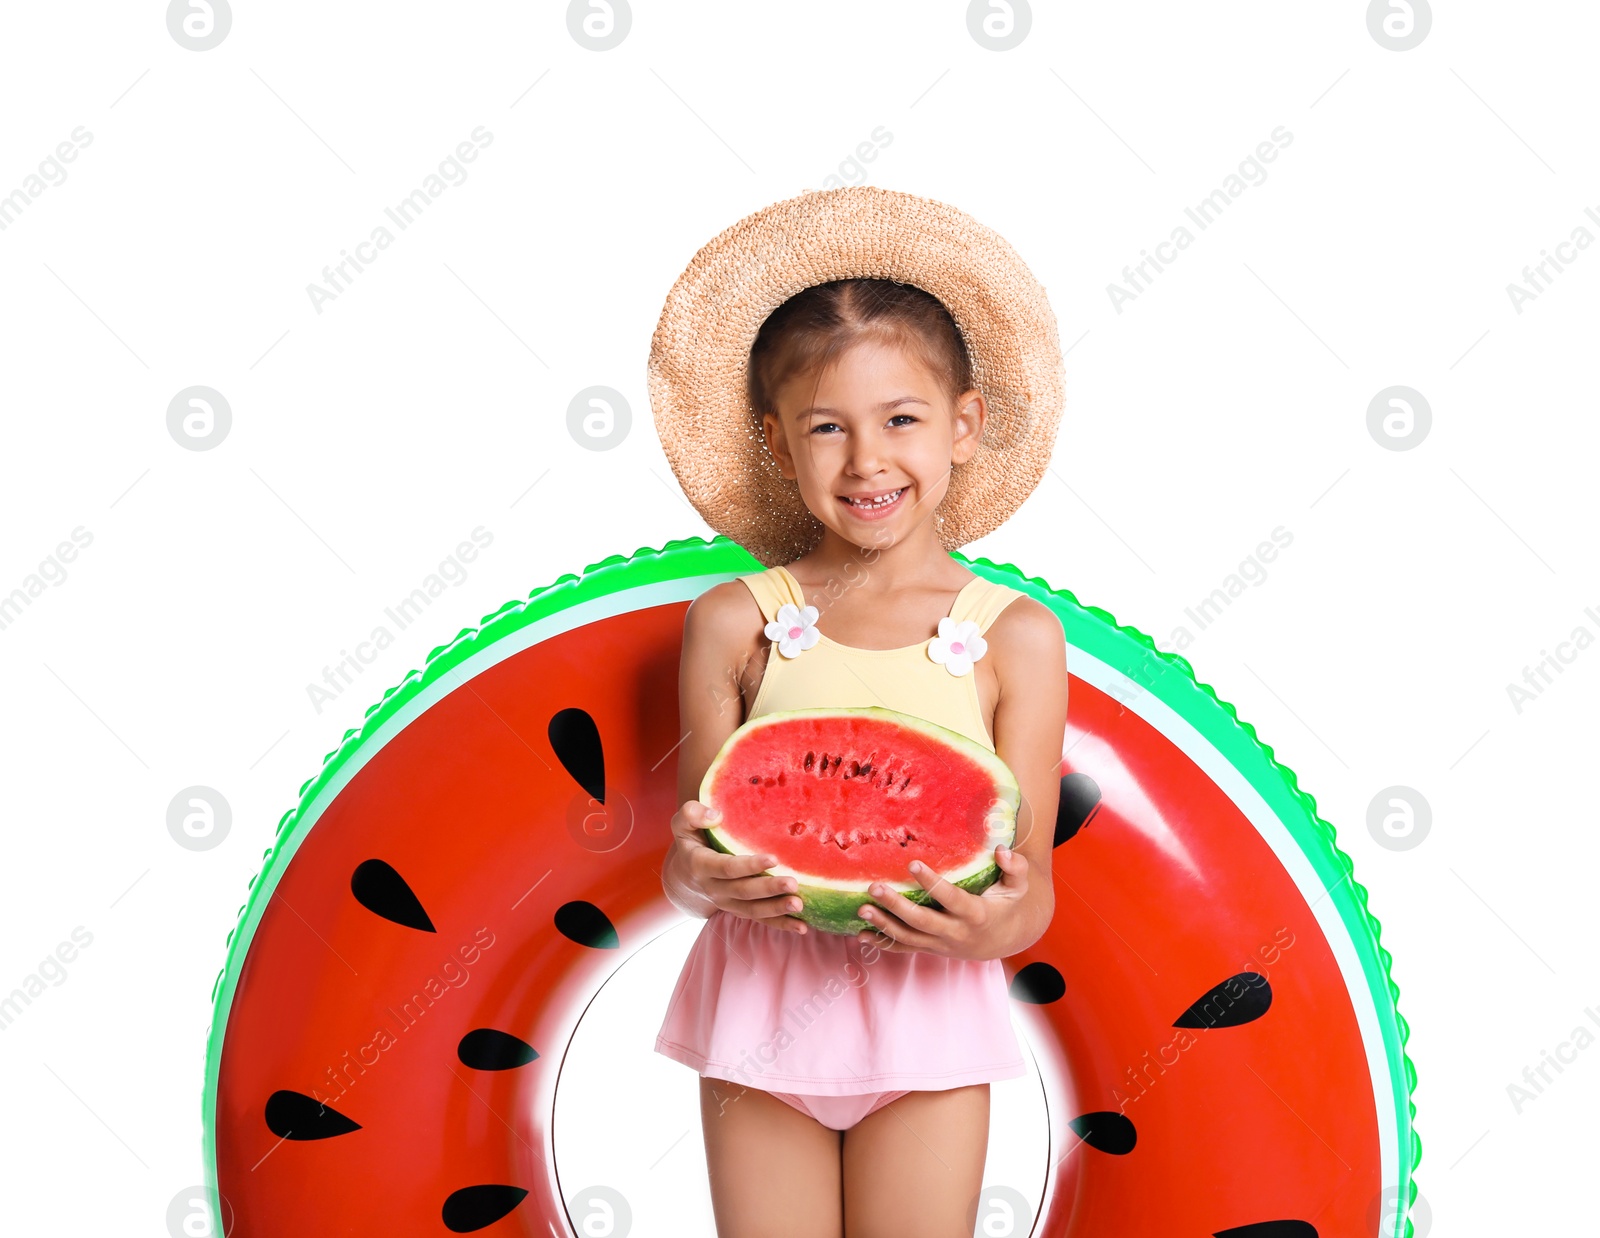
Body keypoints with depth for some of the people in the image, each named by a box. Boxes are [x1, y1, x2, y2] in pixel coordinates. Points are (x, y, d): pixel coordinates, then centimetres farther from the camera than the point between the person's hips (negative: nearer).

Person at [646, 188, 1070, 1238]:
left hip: (927, 1009, 0)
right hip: (762, 1001, 1)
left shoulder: (1017, 636, -5)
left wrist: (998, 923, -28)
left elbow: (1029, 890, -6)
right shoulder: (735, 621, -4)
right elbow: (689, 863, -2)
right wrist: (704, 875, -24)